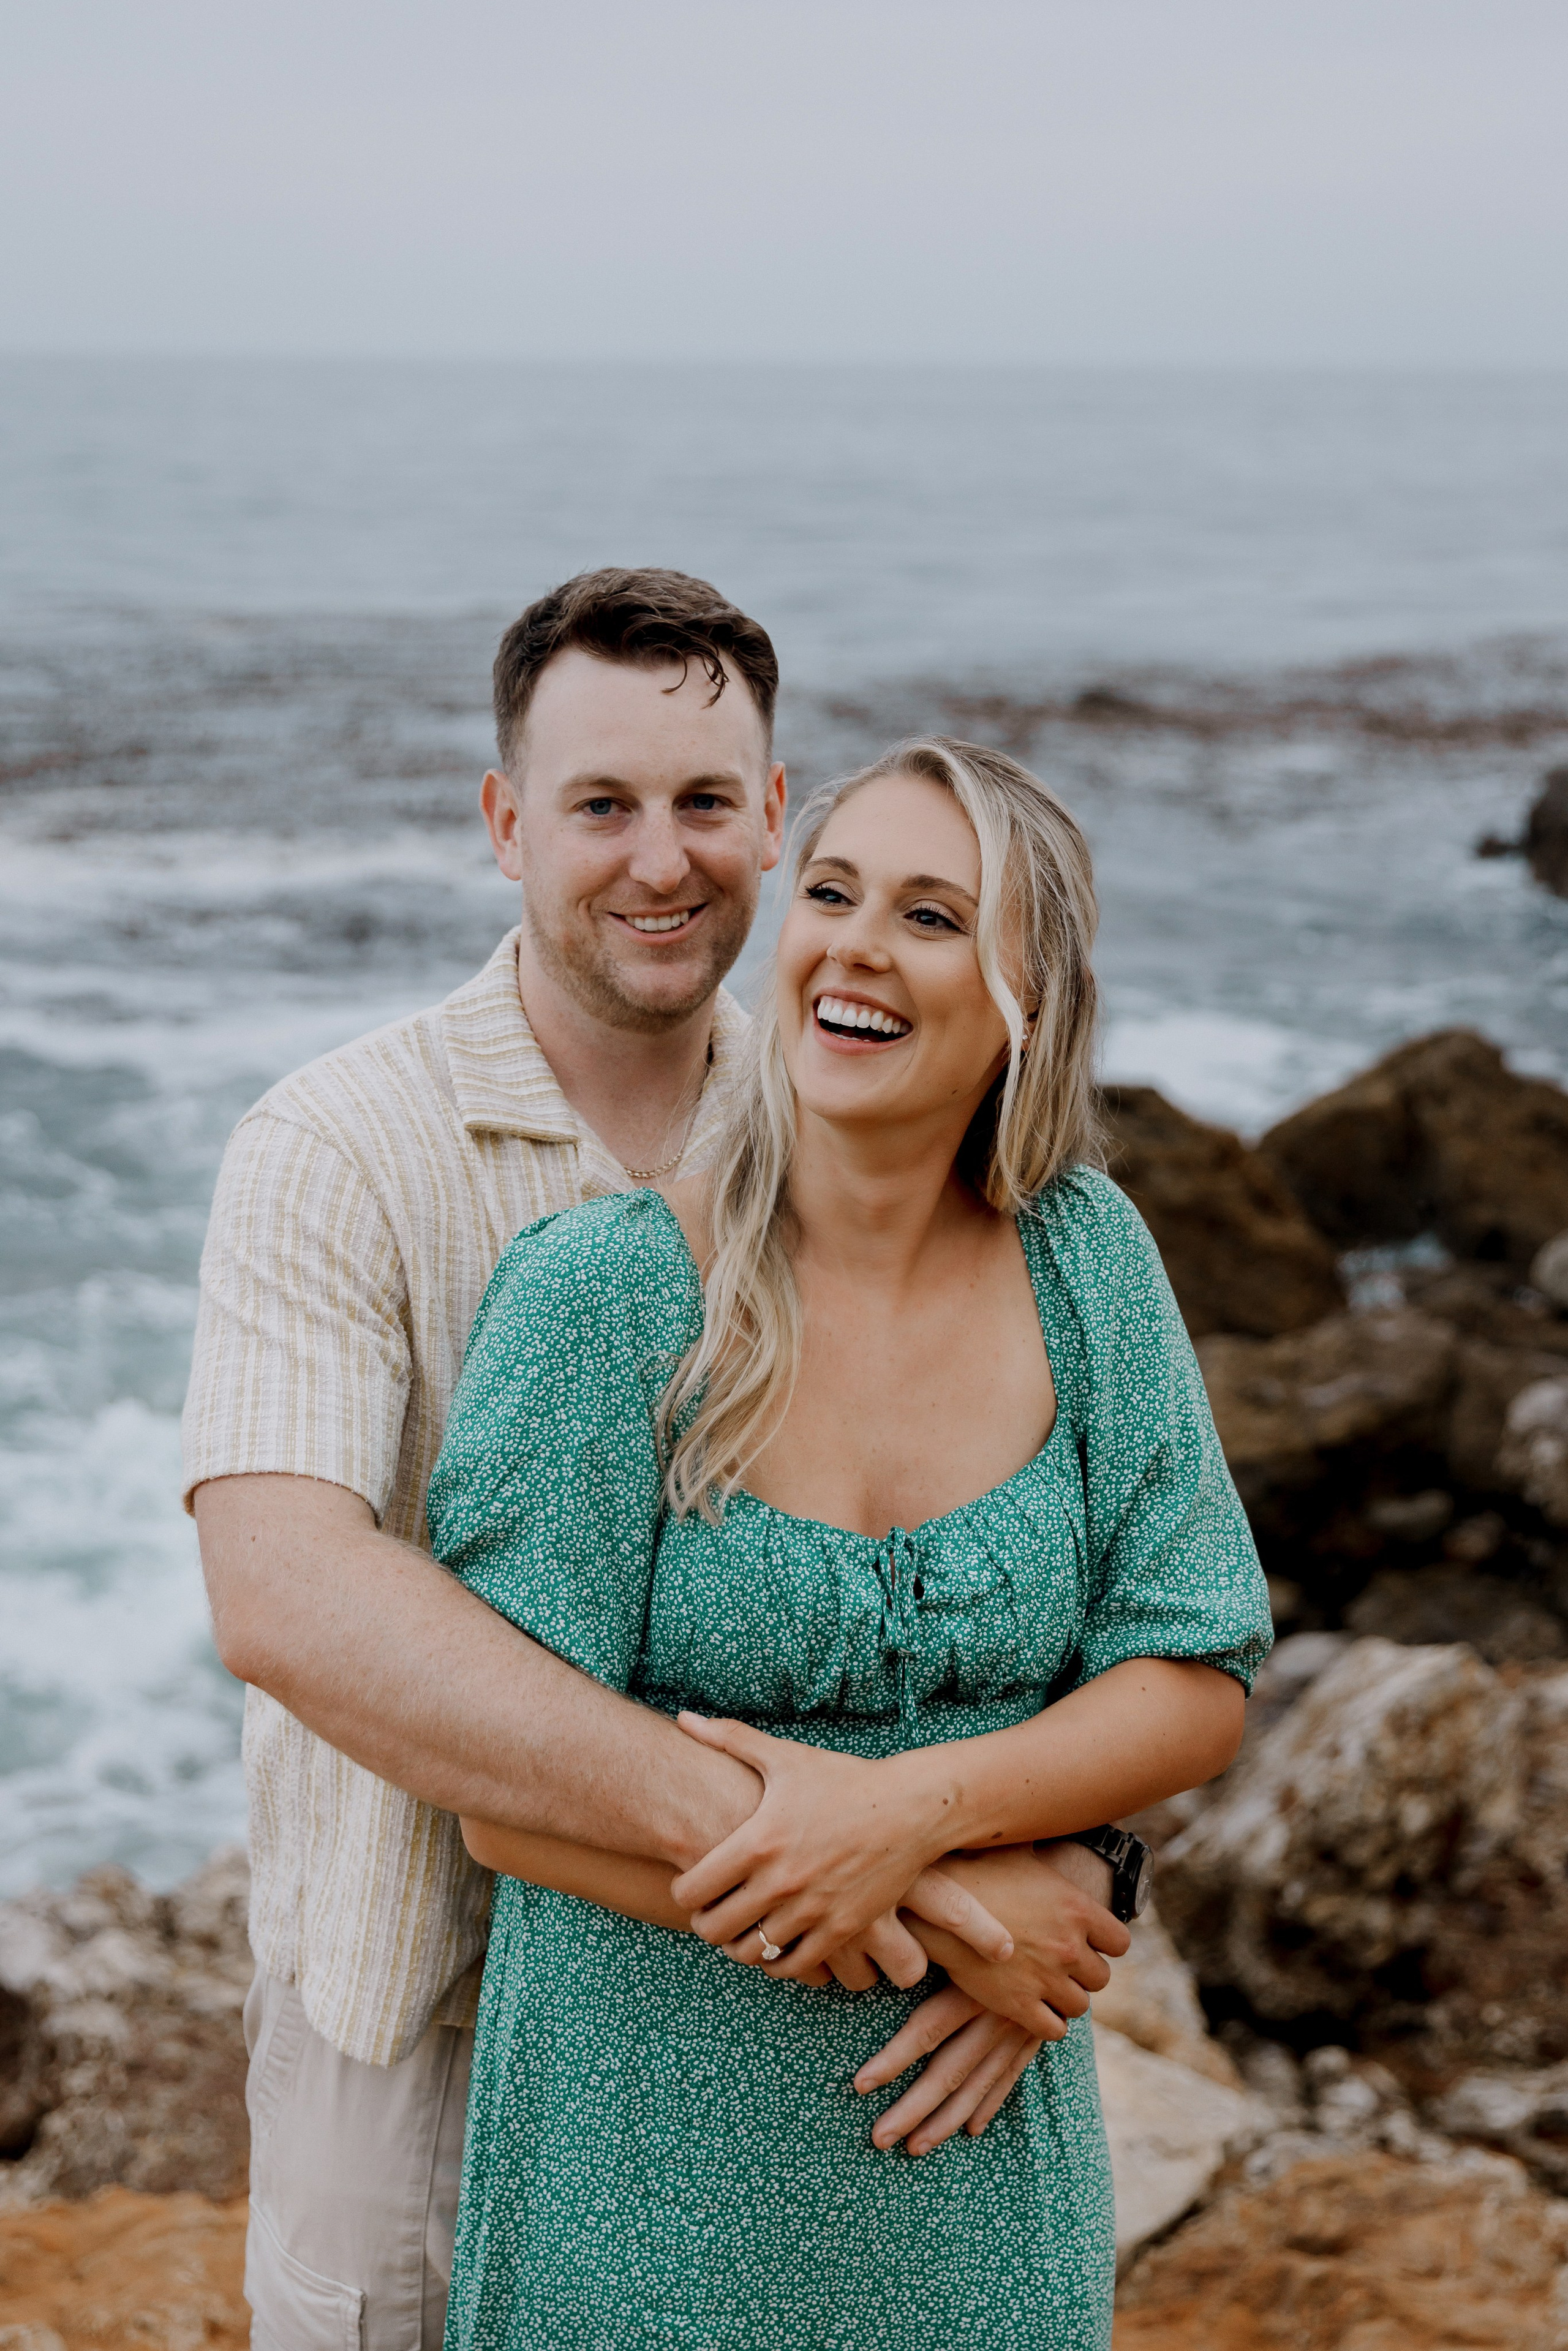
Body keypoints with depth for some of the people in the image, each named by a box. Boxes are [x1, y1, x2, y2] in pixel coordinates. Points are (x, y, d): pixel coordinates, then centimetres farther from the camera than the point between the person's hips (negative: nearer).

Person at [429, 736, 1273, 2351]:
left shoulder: (1083, 1261, -6)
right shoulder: (599, 1293, -16)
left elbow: (1201, 1684, -4)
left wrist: (914, 1807, -21)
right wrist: (924, 1931, -16)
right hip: (659, 2142, -3)